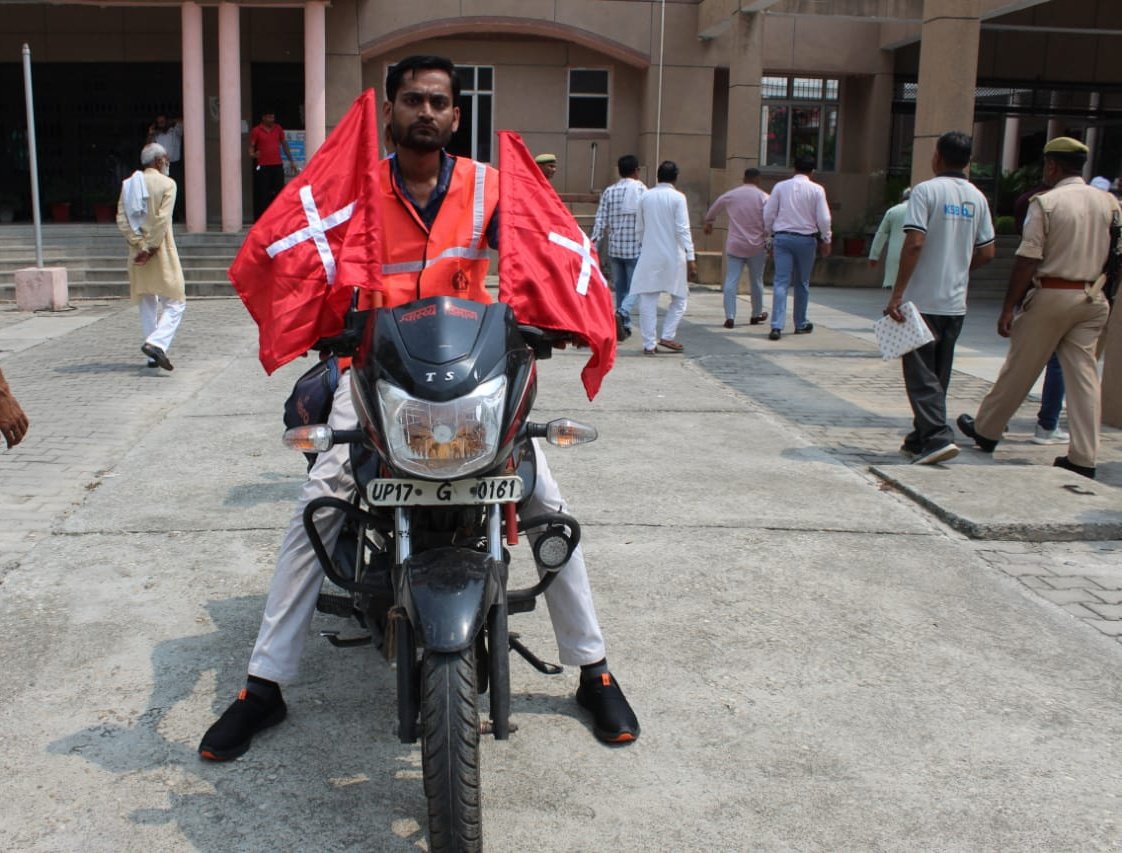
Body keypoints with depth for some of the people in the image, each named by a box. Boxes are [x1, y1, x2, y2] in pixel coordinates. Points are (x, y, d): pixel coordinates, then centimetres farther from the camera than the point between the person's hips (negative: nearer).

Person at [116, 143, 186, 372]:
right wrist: (151, 248, -15)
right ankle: (156, 343, -21)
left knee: (147, 305, 14)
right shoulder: (167, 184, -6)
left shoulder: (128, 184, 9)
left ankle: (153, 356, 15)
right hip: (161, 252, -6)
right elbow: (162, 220, -17)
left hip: (138, 253, 6)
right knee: (175, 302, 0)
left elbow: (122, 219, -1)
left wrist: (139, 245, -6)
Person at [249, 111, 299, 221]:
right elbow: (251, 146, -1)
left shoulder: (278, 129, 11)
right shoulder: (256, 131, 0)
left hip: (278, 166, 4)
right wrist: (252, 155, -24)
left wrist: (291, 162, 15)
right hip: (262, 167, -4)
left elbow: (284, 144, 17)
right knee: (263, 195, -5)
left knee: (279, 192, 5)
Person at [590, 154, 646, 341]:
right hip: (635, 248, -4)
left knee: (620, 288, 13)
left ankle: (624, 327, 16)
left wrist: (593, 240, -3)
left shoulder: (609, 191, 5)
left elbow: (601, 219, -2)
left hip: (615, 248, 4)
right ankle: (621, 313, -24)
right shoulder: (641, 190, -6)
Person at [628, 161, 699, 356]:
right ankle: (667, 336, 5)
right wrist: (690, 258, -12)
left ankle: (649, 344, 4)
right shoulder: (677, 197, -6)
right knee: (679, 299, 13)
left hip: (649, 257, 3)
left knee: (648, 300, 5)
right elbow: (683, 230, -12)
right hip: (672, 256, -3)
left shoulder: (646, 196, 5)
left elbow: (639, 228, 10)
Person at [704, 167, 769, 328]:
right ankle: (756, 315, 26)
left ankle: (730, 317, -9)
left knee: (731, 281, 0)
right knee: (756, 282, 13)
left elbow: (712, 210, 21)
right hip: (756, 246, -1)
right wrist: (770, 243, 0)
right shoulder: (763, 197, -5)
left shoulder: (730, 196, 4)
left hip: (734, 245, 1)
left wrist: (708, 223, 41)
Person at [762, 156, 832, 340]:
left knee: (781, 282, -3)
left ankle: (777, 326, -15)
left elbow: (768, 214, 4)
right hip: (806, 239, -1)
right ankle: (801, 324, 25)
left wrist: (772, 235, 17)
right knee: (802, 283, 14)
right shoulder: (817, 190, -3)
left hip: (782, 237, 1)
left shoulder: (780, 187, 2)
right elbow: (823, 219, -4)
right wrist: (826, 240, 8)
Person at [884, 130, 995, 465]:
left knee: (921, 373, -2)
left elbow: (914, 242, -19)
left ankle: (938, 436, -14)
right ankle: (920, 439, 20)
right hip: (956, 302, 6)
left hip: (923, 299, -6)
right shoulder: (977, 197, 9)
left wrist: (897, 292, -17)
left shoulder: (926, 190, -9)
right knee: (938, 375, 13)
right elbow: (986, 253, 9)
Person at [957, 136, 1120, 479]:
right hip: (1092, 297, 5)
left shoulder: (1046, 203, -10)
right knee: (1084, 375, 4)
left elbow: (1027, 260, -13)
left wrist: (1008, 307, -10)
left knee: (1018, 369, 8)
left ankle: (985, 430, 25)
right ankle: (1084, 458, 4)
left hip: (1051, 295, -4)